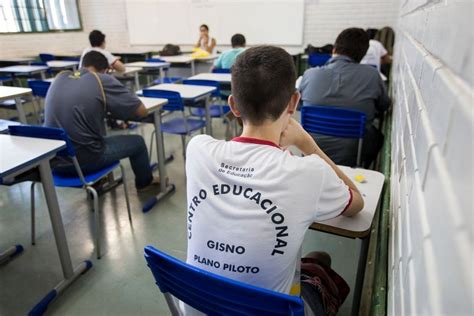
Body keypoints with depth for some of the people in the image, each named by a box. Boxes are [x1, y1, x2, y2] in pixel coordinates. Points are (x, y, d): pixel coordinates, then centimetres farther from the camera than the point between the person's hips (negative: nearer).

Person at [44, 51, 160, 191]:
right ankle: (145, 182, 39)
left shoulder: (60, 77, 6)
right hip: (83, 161, -6)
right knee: (137, 141, 16)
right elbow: (141, 111, -4)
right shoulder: (103, 80, -10)